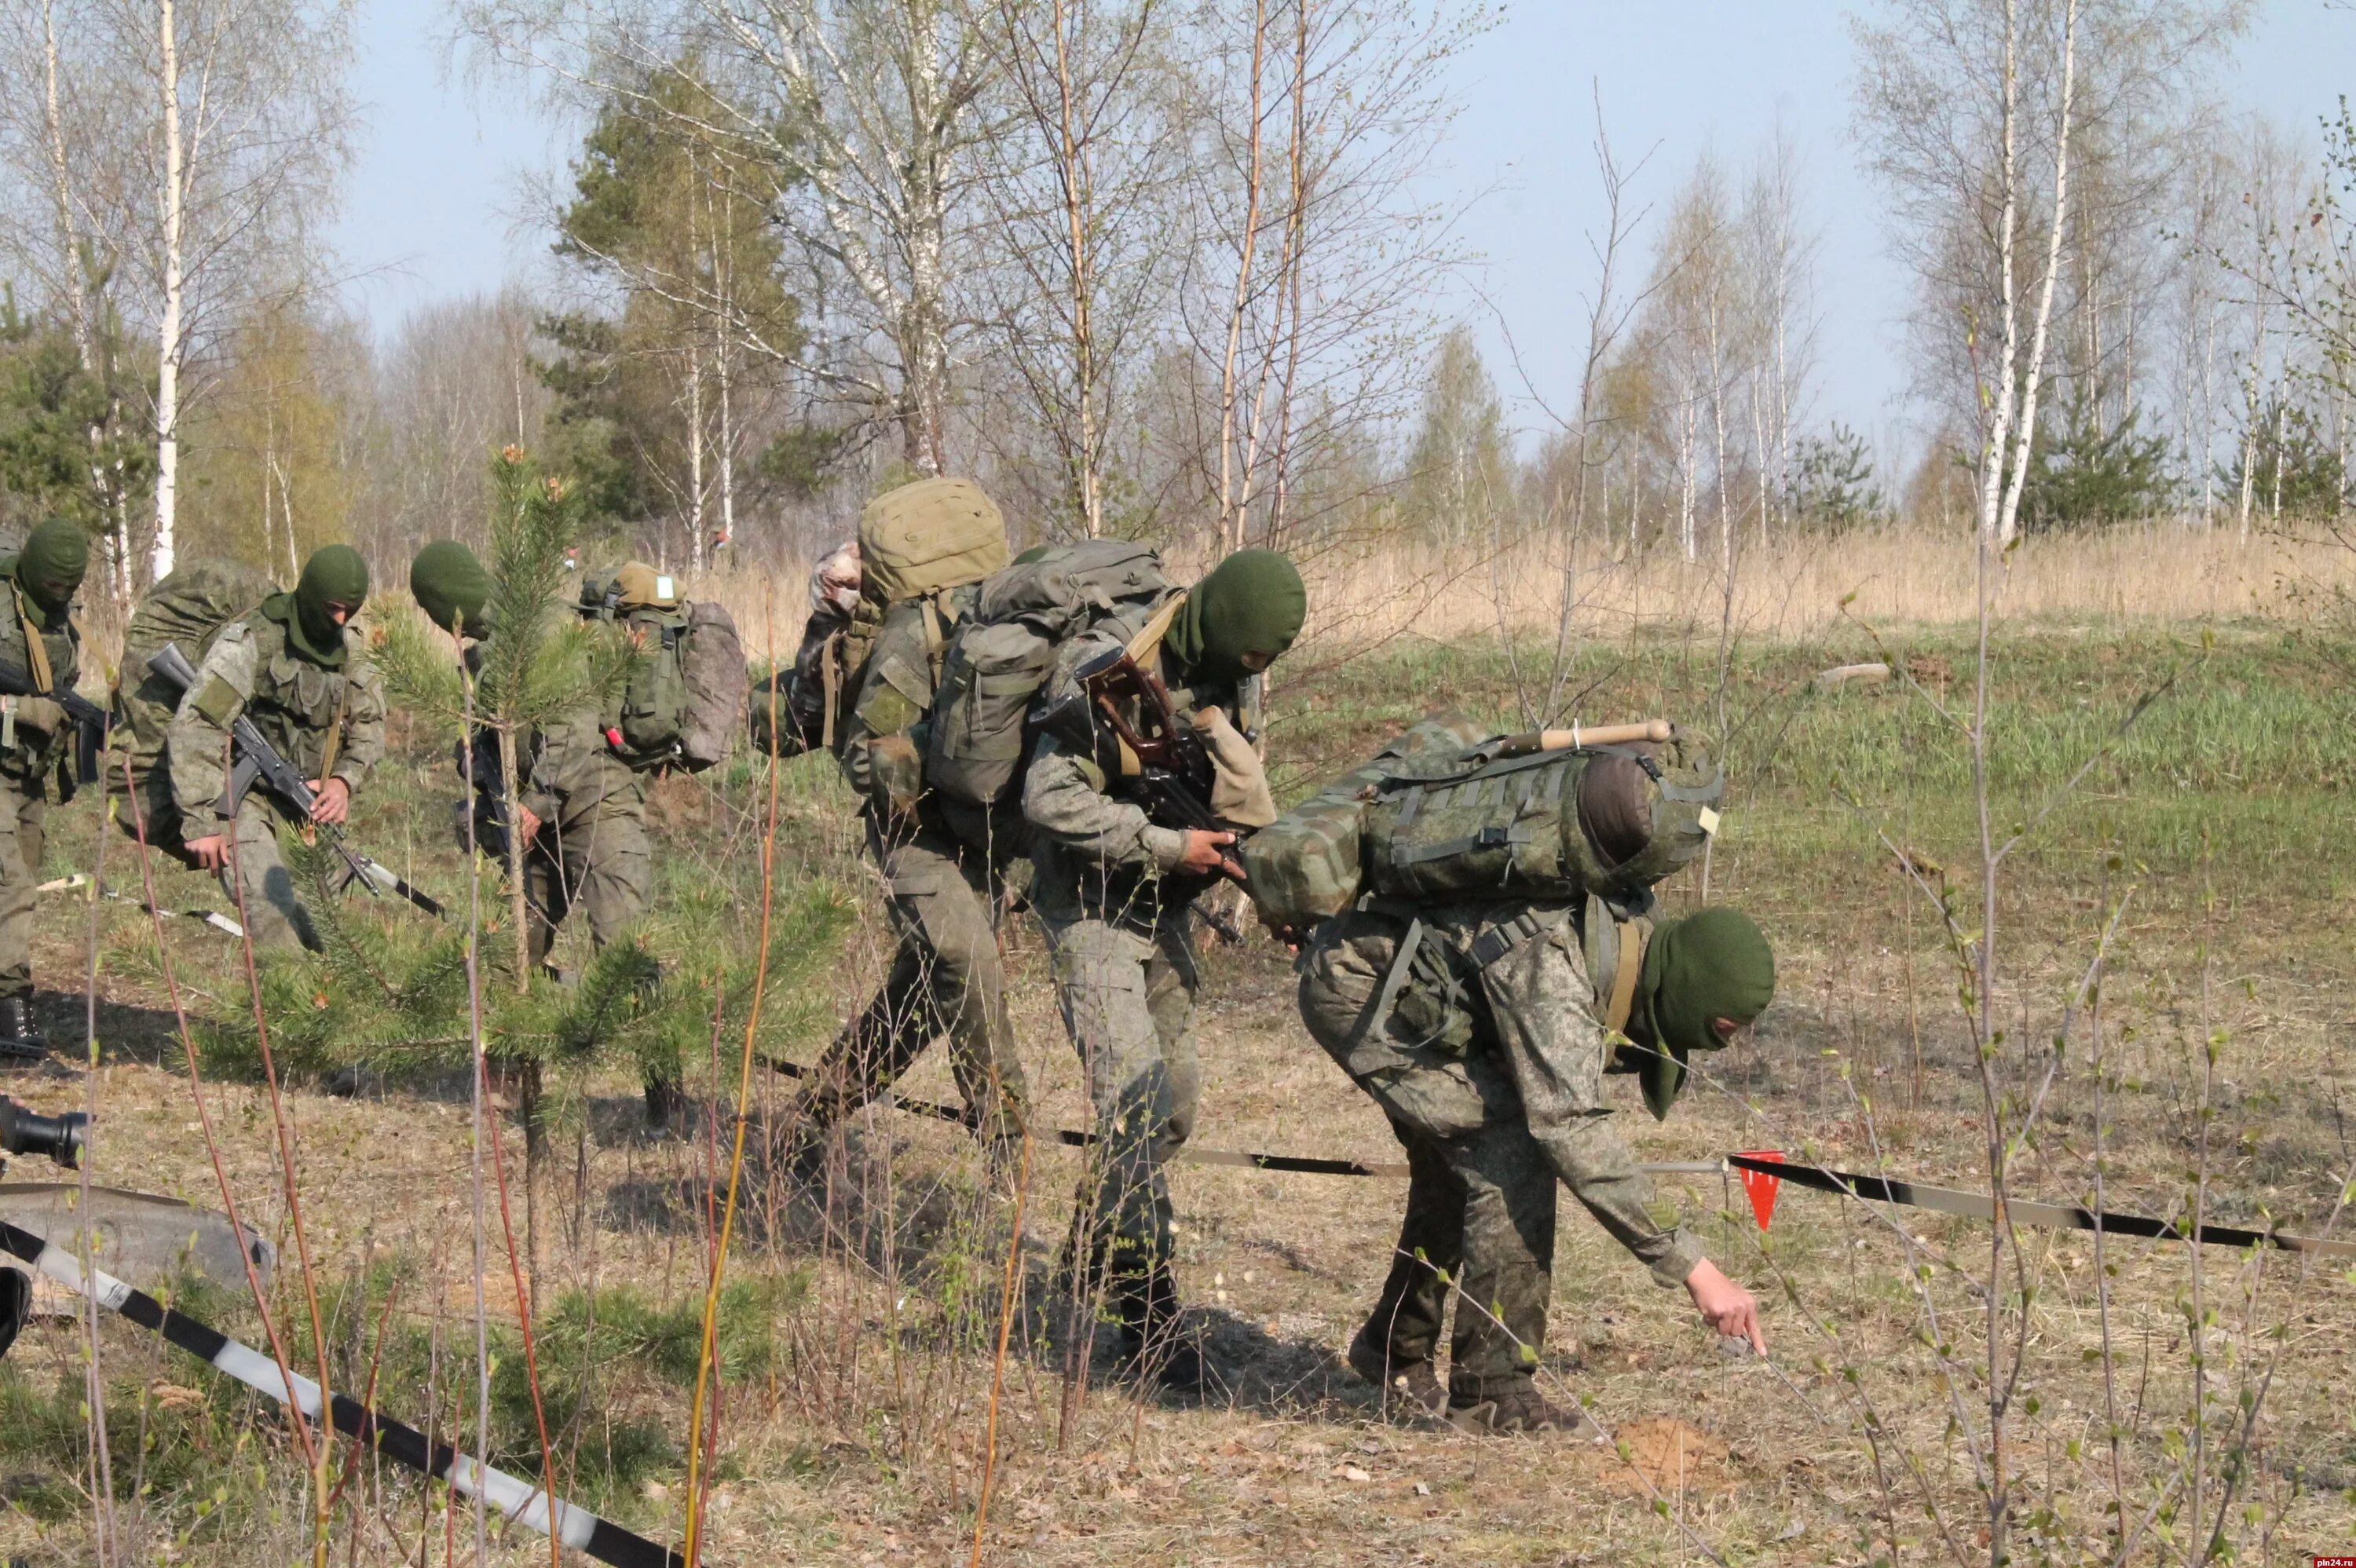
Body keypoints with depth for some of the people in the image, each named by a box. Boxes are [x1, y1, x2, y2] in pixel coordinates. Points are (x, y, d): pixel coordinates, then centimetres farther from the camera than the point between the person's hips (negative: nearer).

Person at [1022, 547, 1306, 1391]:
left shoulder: (1231, 674, 2)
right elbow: (1051, 798, -26)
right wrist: (1167, 845, -26)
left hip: (1162, 908, 8)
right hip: (1091, 905, -8)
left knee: (1174, 1100, 13)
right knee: (1134, 1097, -16)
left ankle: (1101, 1256, 33)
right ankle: (1149, 1314, -15)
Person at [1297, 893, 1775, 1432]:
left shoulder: (1634, 939, -7)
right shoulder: (1553, 970, -34)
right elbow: (1570, 1130, -40)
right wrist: (1691, 1267, -41)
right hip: (1352, 987, -9)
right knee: (1509, 1152, -17)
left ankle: (1393, 1349, 37)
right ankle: (1492, 1390, -12)